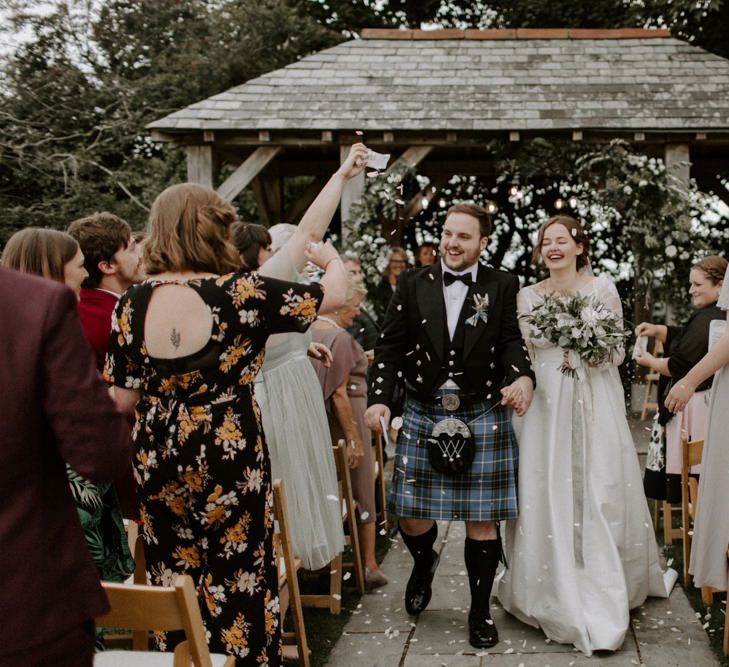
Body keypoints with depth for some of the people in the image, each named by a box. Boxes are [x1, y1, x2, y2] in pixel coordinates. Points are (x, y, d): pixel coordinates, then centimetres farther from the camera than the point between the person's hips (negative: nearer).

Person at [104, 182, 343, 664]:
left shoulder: (132, 303, -3)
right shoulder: (243, 293, -13)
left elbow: (123, 399, 1)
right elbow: (332, 294, -2)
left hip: (157, 463, 4)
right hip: (230, 459, -3)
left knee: (175, 585, 16)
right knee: (238, 583, 11)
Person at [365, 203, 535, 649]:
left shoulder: (503, 286, 1)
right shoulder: (413, 284, 4)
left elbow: (512, 342, -5)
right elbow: (391, 346, 2)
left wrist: (524, 378, -26)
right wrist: (380, 398, -9)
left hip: (483, 419, -1)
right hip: (423, 416, 2)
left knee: (482, 519, 4)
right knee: (412, 514, 6)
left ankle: (481, 610, 22)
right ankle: (424, 563, 42)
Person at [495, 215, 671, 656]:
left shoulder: (602, 288, 1)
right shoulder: (528, 296, 8)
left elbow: (618, 350, 2)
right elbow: (521, 354, 11)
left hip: (594, 404, -2)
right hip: (545, 405, 2)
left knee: (598, 495, -4)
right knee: (548, 496, 1)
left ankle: (603, 598, 5)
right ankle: (557, 594, 16)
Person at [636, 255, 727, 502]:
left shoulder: (708, 319, -19)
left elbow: (680, 365, -18)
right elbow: (685, 338, 26)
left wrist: (651, 362, -1)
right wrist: (657, 330, 11)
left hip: (695, 406, -10)